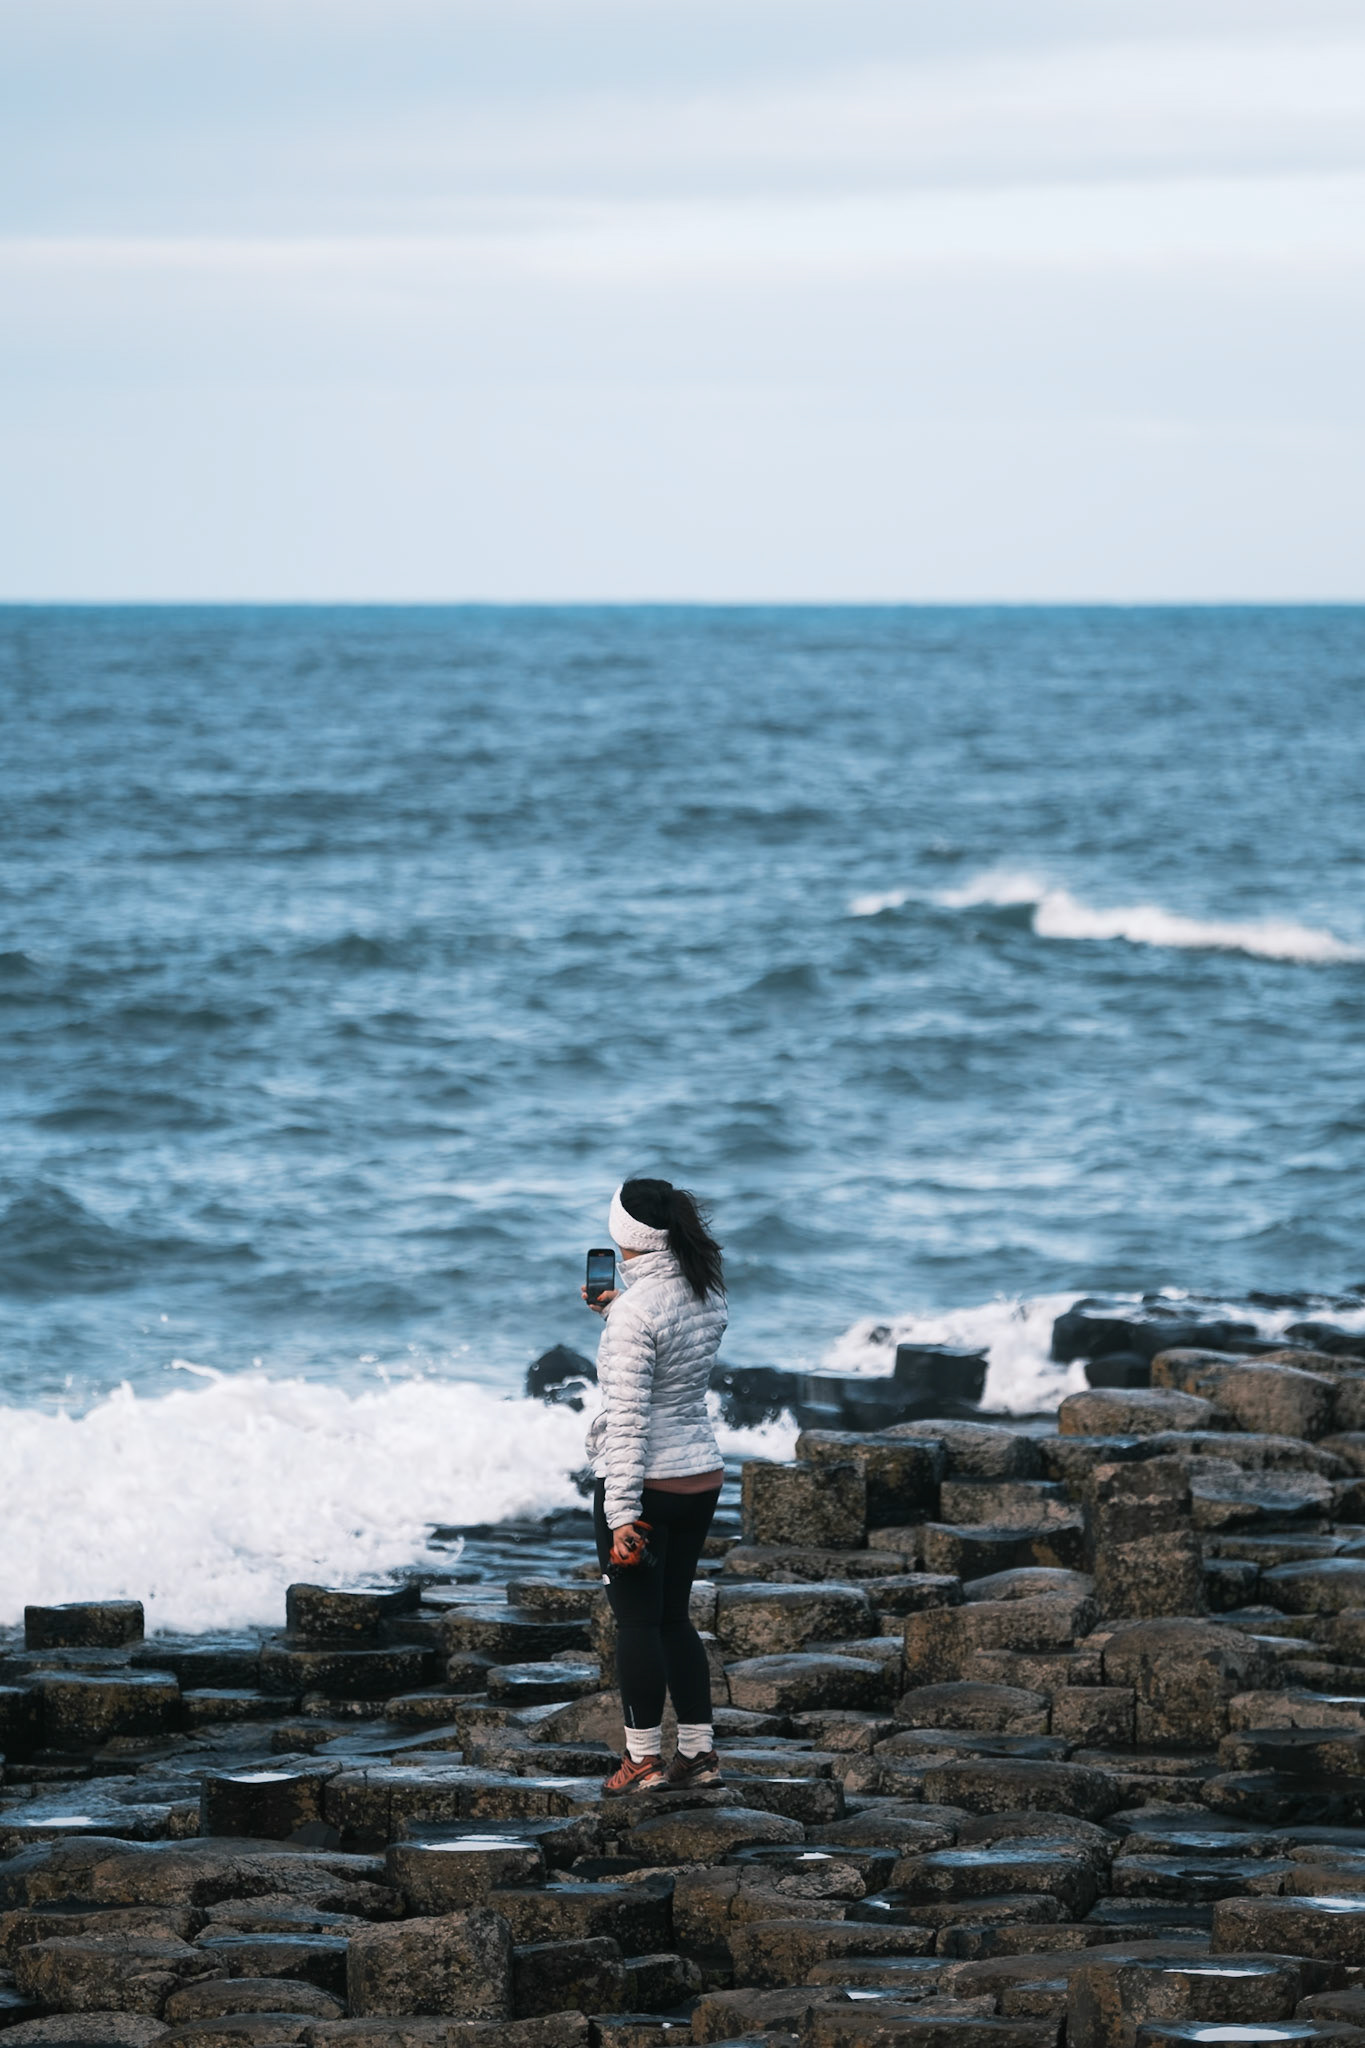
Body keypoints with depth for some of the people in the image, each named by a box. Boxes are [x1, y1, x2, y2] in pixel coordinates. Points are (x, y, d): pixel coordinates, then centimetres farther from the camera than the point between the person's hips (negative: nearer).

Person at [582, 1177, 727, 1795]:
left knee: (637, 1621, 4)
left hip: (644, 1483, -8)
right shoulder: (708, 1291, 2)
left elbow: (627, 1416, -23)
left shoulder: (636, 1310, -22)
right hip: (702, 1477, 8)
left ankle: (644, 1758, 10)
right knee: (674, 1616, 17)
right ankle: (698, 1751, 19)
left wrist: (621, 1514, -23)